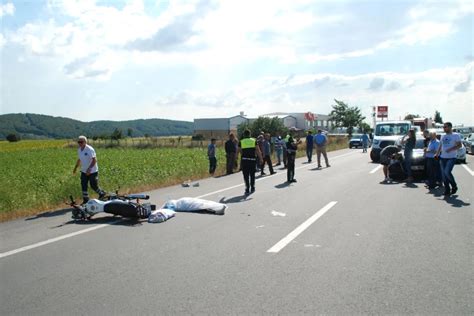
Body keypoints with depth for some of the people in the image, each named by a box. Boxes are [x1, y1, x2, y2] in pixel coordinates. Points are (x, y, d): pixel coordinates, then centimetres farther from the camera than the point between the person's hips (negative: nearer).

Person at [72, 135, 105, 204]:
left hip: (92, 171, -7)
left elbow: (94, 160, -24)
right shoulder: (79, 150, 6)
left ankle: (102, 193, 26)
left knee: (94, 185, 0)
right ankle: (85, 200, 14)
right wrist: (76, 167, 23)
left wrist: (89, 168, -32)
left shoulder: (90, 149, -19)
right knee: (84, 185, 5)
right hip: (84, 171, 7)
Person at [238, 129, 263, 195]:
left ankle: (247, 189, -2)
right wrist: (260, 158, 2)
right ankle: (252, 188, 20)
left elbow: (239, 151, 3)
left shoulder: (241, 142, 3)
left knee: (246, 175, 2)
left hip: (244, 160, -1)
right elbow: (258, 150, -1)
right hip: (253, 159, 1)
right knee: (252, 174, 15)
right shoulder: (254, 140, 5)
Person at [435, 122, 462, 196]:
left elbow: (459, 145, -8)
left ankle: (454, 186, 5)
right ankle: (447, 191, 11)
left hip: (451, 157, -6)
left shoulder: (456, 135, -1)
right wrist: (437, 154, 10)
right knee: (444, 174, 3)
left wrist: (450, 149, -21)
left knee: (447, 172, -18)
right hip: (443, 157, 6)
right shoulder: (443, 136, 17)